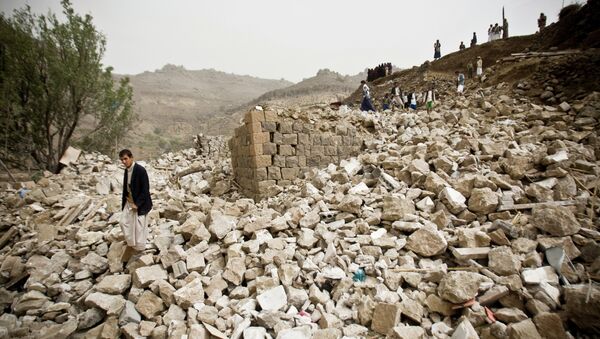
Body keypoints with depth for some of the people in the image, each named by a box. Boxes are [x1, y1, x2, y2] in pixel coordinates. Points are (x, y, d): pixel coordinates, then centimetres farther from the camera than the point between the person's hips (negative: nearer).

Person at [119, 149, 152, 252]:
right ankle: (131, 243, 34)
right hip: (129, 202, 8)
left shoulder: (140, 170, -21)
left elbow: (145, 189, -21)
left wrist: (137, 204, -19)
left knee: (139, 227, 5)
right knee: (124, 222, 13)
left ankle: (139, 248, 24)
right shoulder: (126, 170, 4)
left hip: (140, 203, -8)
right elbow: (126, 187, 13)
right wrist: (124, 201, 9)